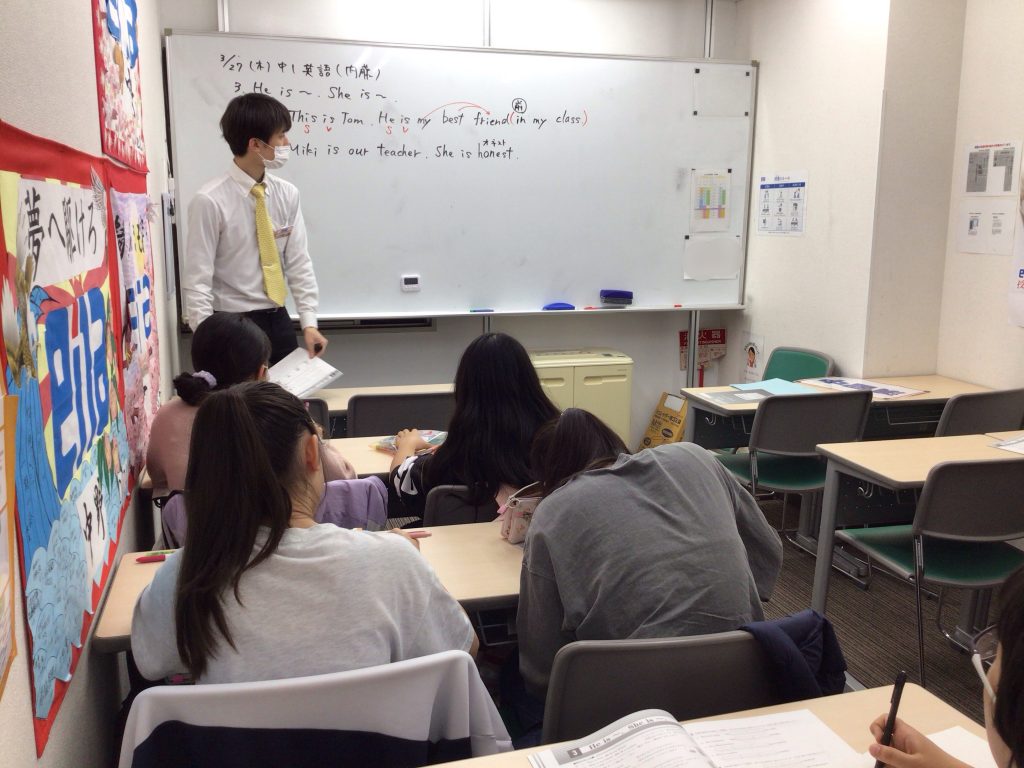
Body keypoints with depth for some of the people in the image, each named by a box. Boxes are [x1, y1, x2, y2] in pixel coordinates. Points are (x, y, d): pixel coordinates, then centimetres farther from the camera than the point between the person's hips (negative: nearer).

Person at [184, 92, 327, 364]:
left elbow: (299, 263, 2)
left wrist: (309, 323, -6)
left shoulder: (287, 194, 0)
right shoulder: (210, 201, -15)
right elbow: (198, 280, -13)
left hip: (278, 321, 5)